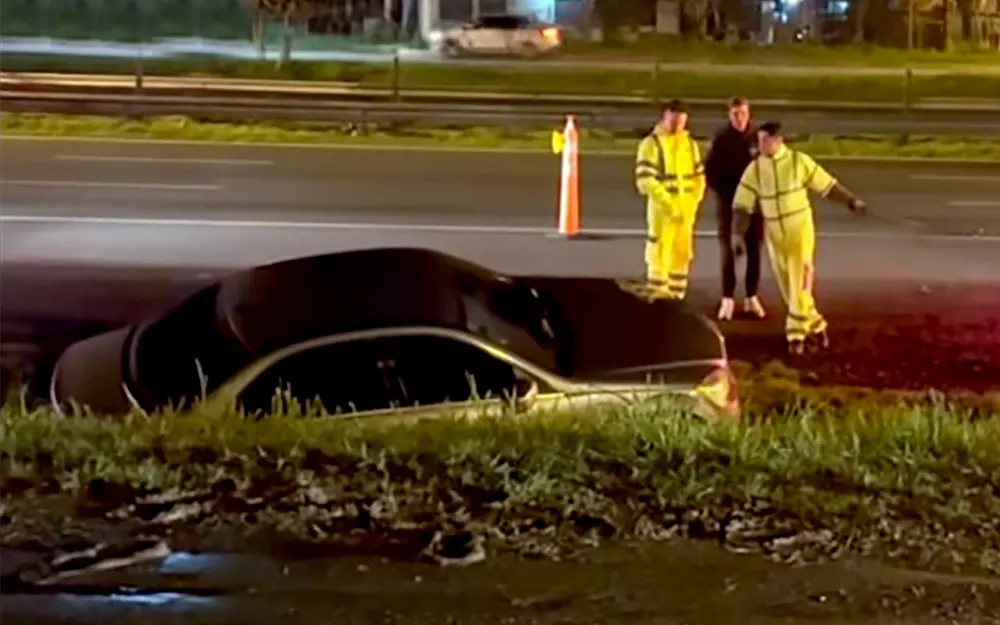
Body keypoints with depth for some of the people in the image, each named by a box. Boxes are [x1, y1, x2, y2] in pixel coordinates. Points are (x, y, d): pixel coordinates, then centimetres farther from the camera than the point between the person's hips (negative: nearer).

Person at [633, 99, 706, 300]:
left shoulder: (690, 144, 11)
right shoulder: (651, 143, -8)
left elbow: (699, 176, 14)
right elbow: (645, 179, -16)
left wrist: (692, 204, -1)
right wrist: (668, 204, -20)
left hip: (686, 209, 5)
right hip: (662, 207, -5)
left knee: (682, 252, 11)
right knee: (659, 253, -3)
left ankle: (677, 292, 22)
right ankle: (658, 292, 4)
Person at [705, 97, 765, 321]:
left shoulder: (757, 138, -4)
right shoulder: (721, 139, -6)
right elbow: (710, 171, -2)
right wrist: (723, 193, -10)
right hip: (729, 204, -1)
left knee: (754, 251, 5)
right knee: (728, 252, 1)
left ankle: (751, 297, 16)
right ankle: (728, 299, 7)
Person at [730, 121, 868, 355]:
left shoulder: (799, 161, -9)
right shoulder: (754, 169, -5)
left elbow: (828, 184, 1)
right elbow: (742, 205, -5)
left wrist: (852, 201, 5)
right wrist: (737, 234, -14)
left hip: (801, 229, -3)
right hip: (774, 234, 3)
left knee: (800, 283, -9)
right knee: (787, 286, 8)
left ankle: (796, 334, -3)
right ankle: (815, 326, 25)